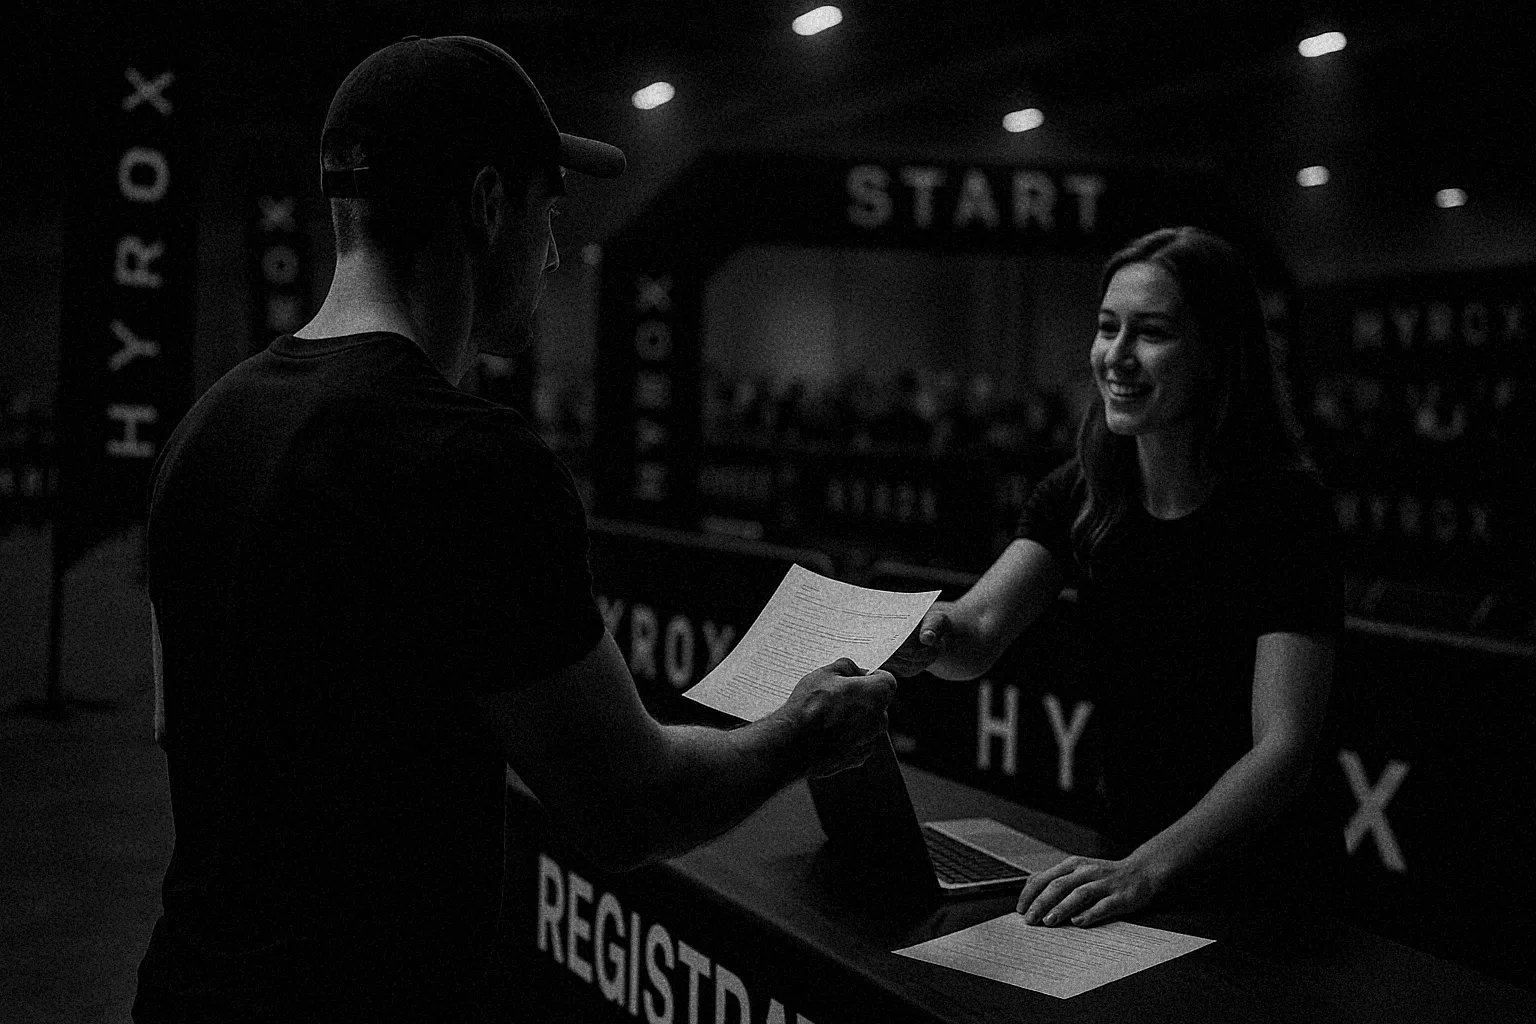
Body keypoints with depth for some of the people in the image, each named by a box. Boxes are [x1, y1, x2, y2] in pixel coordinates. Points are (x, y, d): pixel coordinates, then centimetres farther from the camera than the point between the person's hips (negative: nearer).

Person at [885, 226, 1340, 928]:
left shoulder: (1282, 509, -15)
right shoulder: (1082, 493, 1)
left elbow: (1283, 750, -22)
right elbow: (980, 630, -11)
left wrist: (1146, 870, -34)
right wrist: (933, 636, -34)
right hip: (1121, 858, 4)